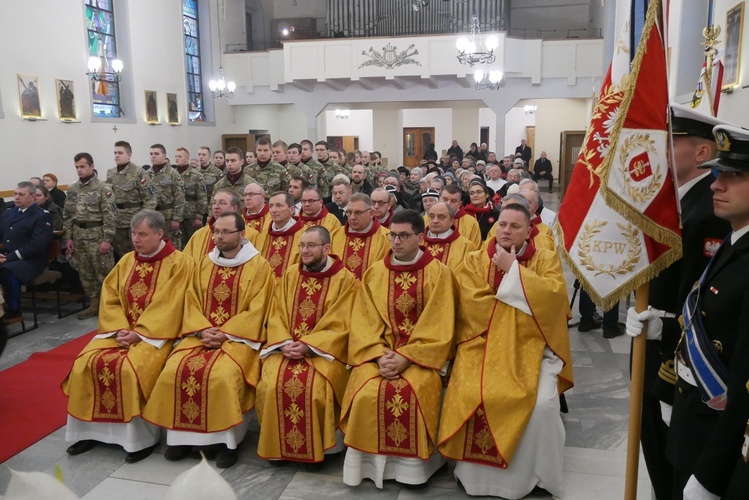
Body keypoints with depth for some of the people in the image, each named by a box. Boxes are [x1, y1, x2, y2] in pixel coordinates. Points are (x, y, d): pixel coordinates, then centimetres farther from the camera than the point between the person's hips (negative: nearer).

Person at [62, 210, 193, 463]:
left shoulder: (179, 263, -9)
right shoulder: (127, 260, 11)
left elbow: (168, 307, -15)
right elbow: (109, 297, 6)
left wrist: (139, 333, -20)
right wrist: (120, 329, -10)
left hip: (156, 333, -6)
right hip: (122, 330, 6)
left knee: (132, 368, -29)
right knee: (87, 363, -14)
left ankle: (143, 437, -14)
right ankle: (92, 429, 1)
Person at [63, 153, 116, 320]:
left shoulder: (103, 188, -9)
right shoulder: (72, 189, 9)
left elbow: (110, 216, -13)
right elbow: (67, 215, 13)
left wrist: (107, 239, -16)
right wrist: (68, 238, 9)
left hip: (97, 236, -6)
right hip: (79, 236, 6)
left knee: (103, 272, -1)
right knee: (85, 273, 11)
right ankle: (94, 304, 23)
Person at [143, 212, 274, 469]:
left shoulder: (259, 266, -4)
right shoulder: (205, 263, 12)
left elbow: (256, 311, -10)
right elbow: (191, 301, 8)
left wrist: (224, 334, -17)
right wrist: (203, 330, -10)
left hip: (238, 336, -5)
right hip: (202, 334, 5)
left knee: (222, 375, -31)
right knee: (175, 369, -20)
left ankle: (228, 439, -12)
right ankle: (183, 435, -3)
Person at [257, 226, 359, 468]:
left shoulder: (345, 280, -3)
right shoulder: (290, 275, 11)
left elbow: (340, 326, -8)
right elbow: (276, 316, 8)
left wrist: (307, 345, -17)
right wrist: (285, 343, -11)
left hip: (324, 350, -3)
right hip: (287, 347, 4)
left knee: (314, 387, -29)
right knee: (272, 384, -22)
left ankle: (315, 449, -5)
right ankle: (278, 446, -1)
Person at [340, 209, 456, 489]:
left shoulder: (438, 273, -2)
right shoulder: (374, 272, 7)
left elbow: (438, 328, -8)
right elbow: (364, 323, 2)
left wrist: (405, 357, -17)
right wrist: (379, 355, -14)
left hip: (420, 355, -2)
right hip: (379, 353, 2)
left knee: (409, 394, -28)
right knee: (367, 393, -24)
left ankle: (409, 466, -6)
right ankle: (370, 462, -3)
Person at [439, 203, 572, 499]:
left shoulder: (546, 260, 6)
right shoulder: (475, 261, 6)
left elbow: (555, 295, -14)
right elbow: (471, 303, -9)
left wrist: (513, 270, -11)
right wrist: (525, 304, -5)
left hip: (529, 347, 0)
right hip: (483, 345, 0)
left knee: (542, 403, -25)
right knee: (470, 397, -24)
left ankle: (536, 475, 1)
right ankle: (475, 472, 1)